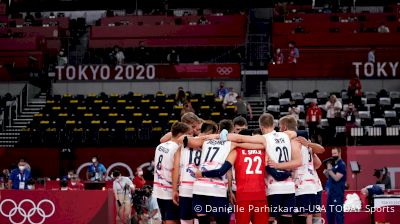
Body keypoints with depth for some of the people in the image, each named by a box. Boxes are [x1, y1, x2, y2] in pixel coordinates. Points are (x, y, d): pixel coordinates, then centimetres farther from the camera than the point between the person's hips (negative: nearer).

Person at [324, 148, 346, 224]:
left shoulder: (341, 165, -10)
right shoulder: (333, 164, 17)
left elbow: (336, 178, -18)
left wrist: (329, 169, -14)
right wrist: (326, 172, 3)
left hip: (338, 192, -9)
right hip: (331, 191, 9)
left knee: (338, 212, -9)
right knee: (329, 211, 12)